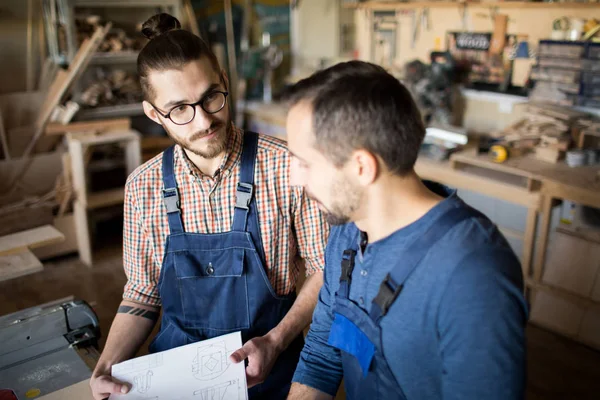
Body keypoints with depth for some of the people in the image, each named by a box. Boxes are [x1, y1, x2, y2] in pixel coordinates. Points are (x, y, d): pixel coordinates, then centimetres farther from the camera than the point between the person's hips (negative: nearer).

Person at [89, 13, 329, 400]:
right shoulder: (142, 186, -3)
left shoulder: (287, 166, -14)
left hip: (267, 368, -1)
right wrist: (106, 368, -6)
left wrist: (276, 341, -14)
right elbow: (142, 294, 6)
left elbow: (325, 269, -5)